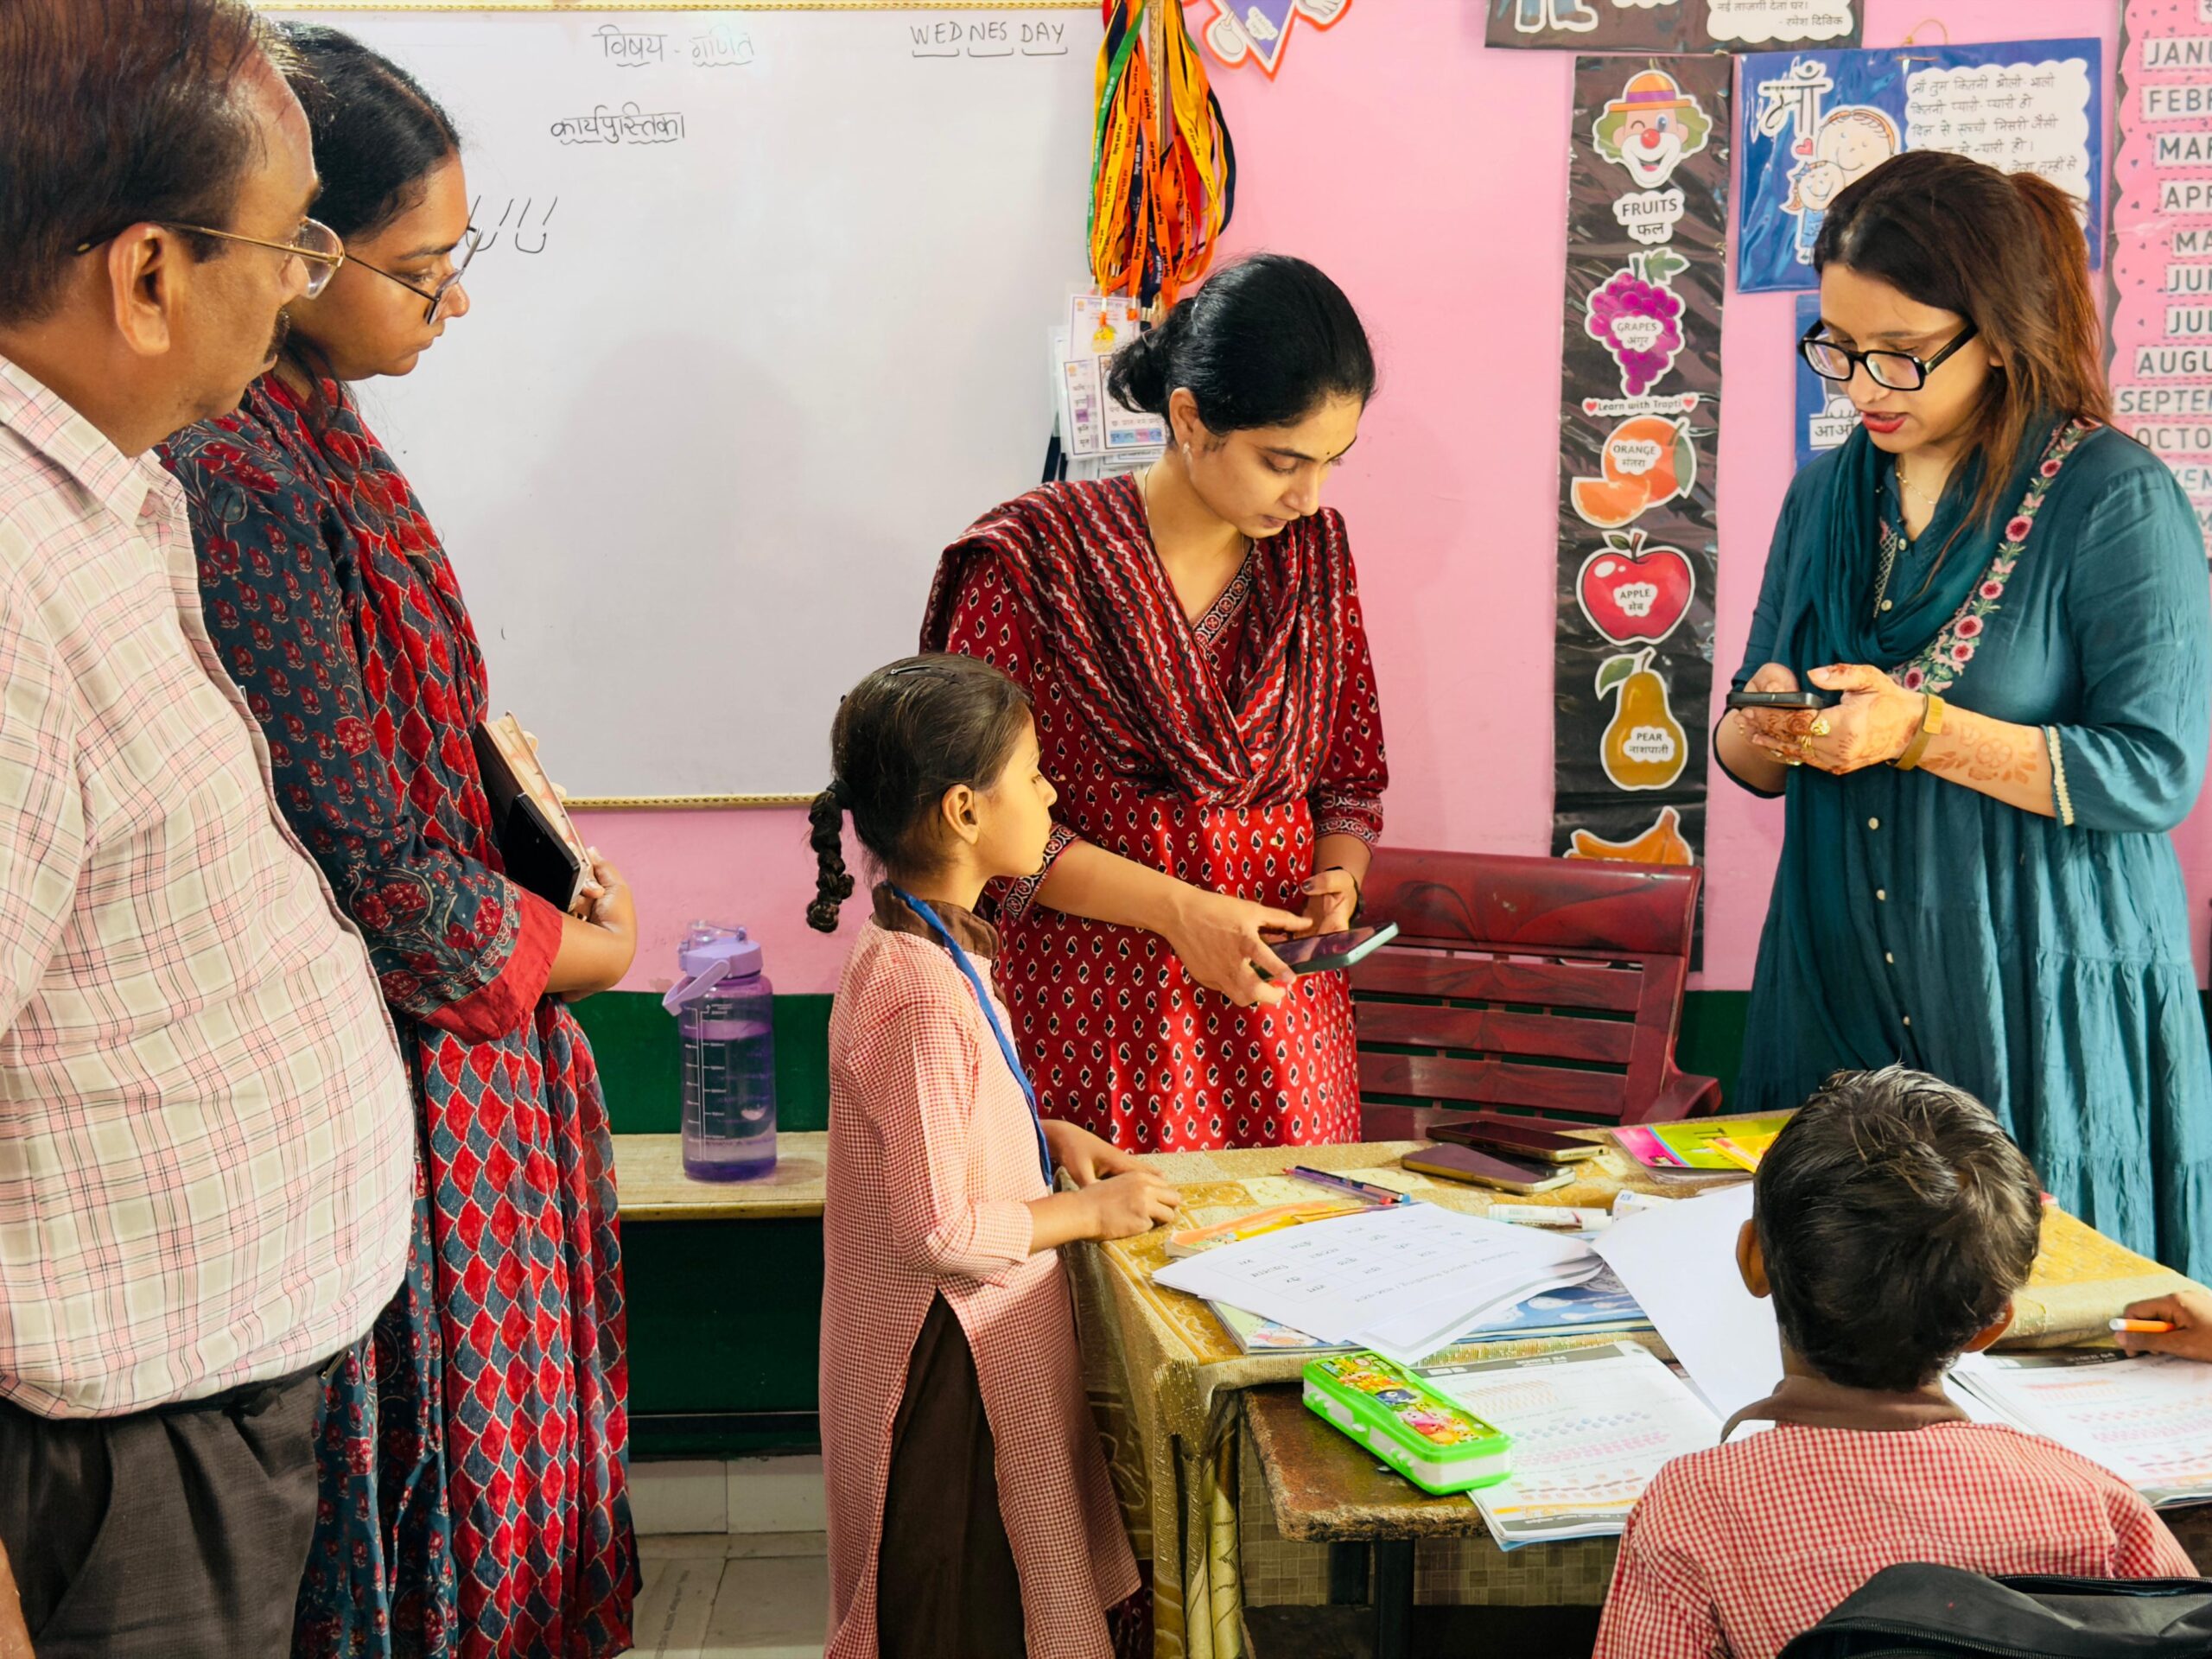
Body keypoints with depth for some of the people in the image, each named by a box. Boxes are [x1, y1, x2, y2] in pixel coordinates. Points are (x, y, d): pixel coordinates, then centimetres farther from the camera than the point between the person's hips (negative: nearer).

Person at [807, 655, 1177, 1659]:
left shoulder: (917, 946, 4)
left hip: (969, 1340, 10)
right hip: (948, 1359, -10)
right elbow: (940, 1229, -26)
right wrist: (1088, 1213, -13)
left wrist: (1048, 1136, 7)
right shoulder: (924, 995, -27)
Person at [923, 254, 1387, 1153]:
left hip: (1283, 1012, 4)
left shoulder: (1313, 551, 6)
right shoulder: (1038, 557, -9)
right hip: (1094, 1017, -4)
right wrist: (1177, 910, -17)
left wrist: (1336, 878, -5)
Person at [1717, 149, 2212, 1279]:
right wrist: (1763, 728, -10)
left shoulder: (2115, 498, -8)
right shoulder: (1826, 496, 9)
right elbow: (1745, 757, 13)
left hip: (2046, 1007, -5)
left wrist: (1924, 731, -22)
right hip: (1839, 991, 5)